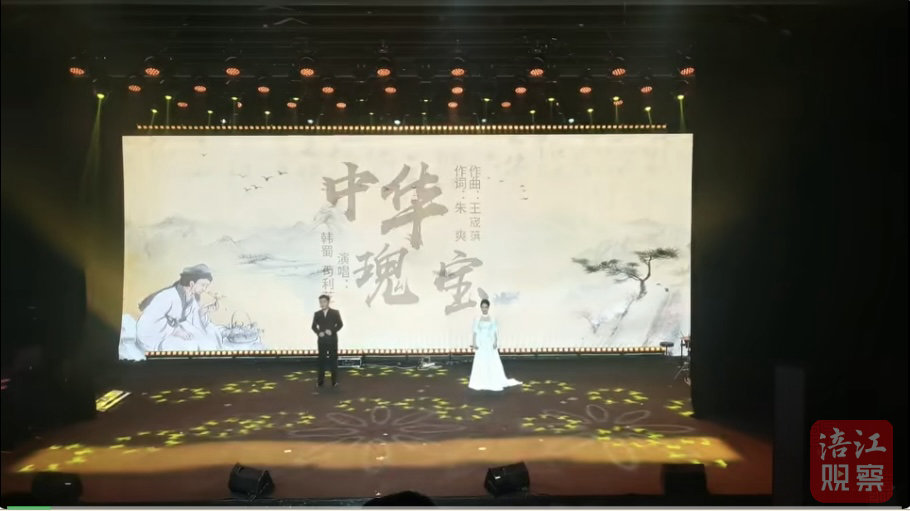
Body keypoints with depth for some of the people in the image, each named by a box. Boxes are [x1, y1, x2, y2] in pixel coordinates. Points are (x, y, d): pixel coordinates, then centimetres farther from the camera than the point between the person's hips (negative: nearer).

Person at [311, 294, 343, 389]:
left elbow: (340, 324, -3)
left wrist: (332, 331, -17)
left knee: (333, 359, 2)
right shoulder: (317, 314, 7)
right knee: (321, 359, 3)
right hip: (321, 340, 2)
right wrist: (319, 332, -12)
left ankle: (334, 381, 8)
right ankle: (320, 380, 7)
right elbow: (314, 326, 7)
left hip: (332, 339, -2)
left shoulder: (335, 313, 0)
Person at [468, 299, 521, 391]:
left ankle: (496, 382, 7)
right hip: (480, 344, 0)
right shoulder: (477, 319, 1)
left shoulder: (492, 319, 2)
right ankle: (480, 383, 9)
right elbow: (475, 332, 2)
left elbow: (495, 331, 1)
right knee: (480, 364, 1)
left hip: (490, 344, 0)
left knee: (493, 363, -1)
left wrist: (496, 342, -11)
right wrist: (474, 343, -7)